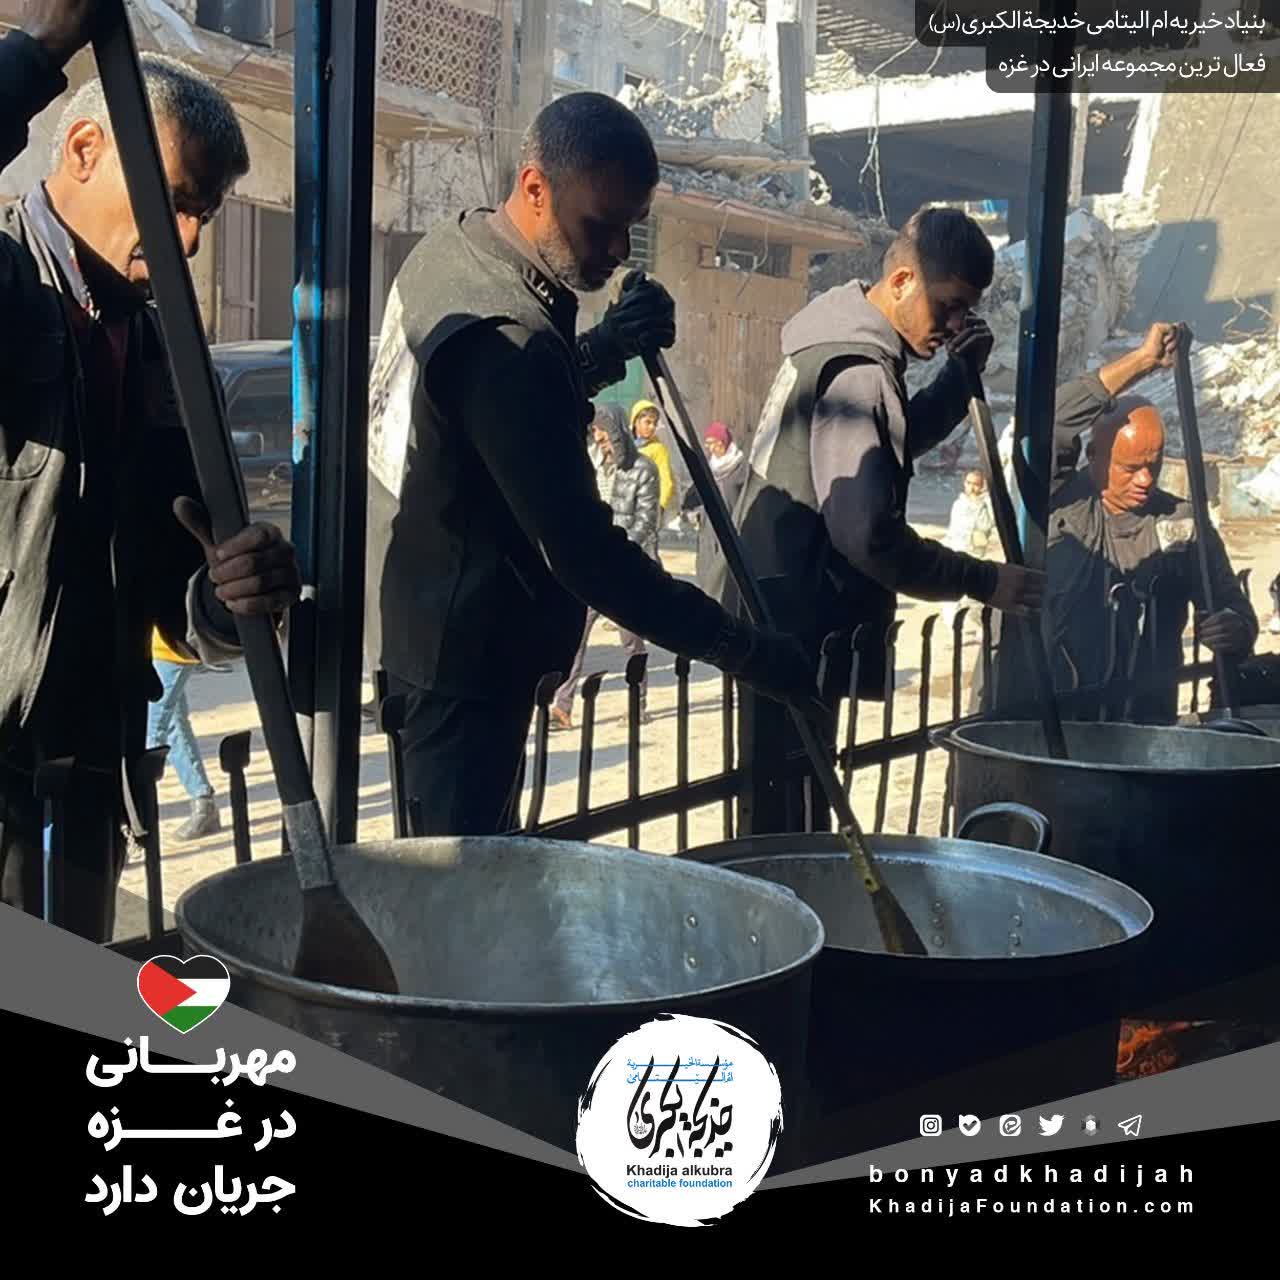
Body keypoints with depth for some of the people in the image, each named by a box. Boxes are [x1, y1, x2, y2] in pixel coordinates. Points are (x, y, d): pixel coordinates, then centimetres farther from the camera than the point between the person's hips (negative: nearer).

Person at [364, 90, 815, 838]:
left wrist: (607, 349, -2)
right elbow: (584, 552, -29)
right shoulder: (504, 337, -27)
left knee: (469, 851, 20)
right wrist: (745, 650, -26)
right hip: (467, 645, -10)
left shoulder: (450, 250, 3)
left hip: (420, 614, 10)